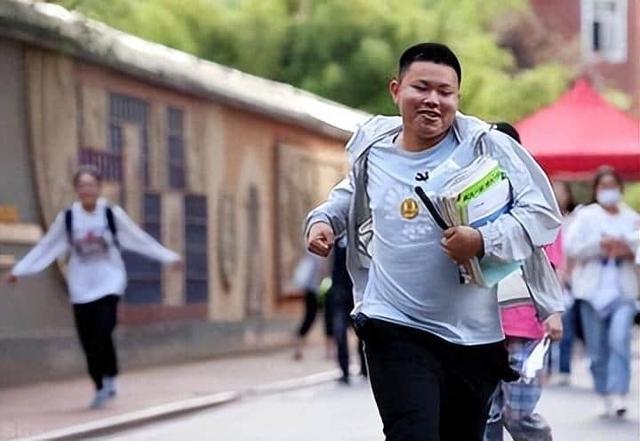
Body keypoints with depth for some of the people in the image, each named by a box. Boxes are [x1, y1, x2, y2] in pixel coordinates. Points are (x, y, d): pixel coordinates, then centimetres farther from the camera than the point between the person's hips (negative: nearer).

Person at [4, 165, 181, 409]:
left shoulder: (112, 213, -6)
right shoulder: (67, 217, -3)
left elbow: (140, 240, 0)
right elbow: (46, 247, 4)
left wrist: (169, 257, -1)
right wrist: (19, 270, 3)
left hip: (109, 284, -2)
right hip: (81, 288, 2)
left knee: (103, 333, -16)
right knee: (88, 340, 1)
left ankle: (109, 379, 4)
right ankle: (101, 386, 16)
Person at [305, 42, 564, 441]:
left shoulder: (487, 147, -7)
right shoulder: (373, 150, 5)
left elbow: (544, 212, -11)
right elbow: (351, 195, 28)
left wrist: (485, 241, -26)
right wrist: (323, 220, 8)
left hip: (474, 333, 0)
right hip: (395, 328, 0)